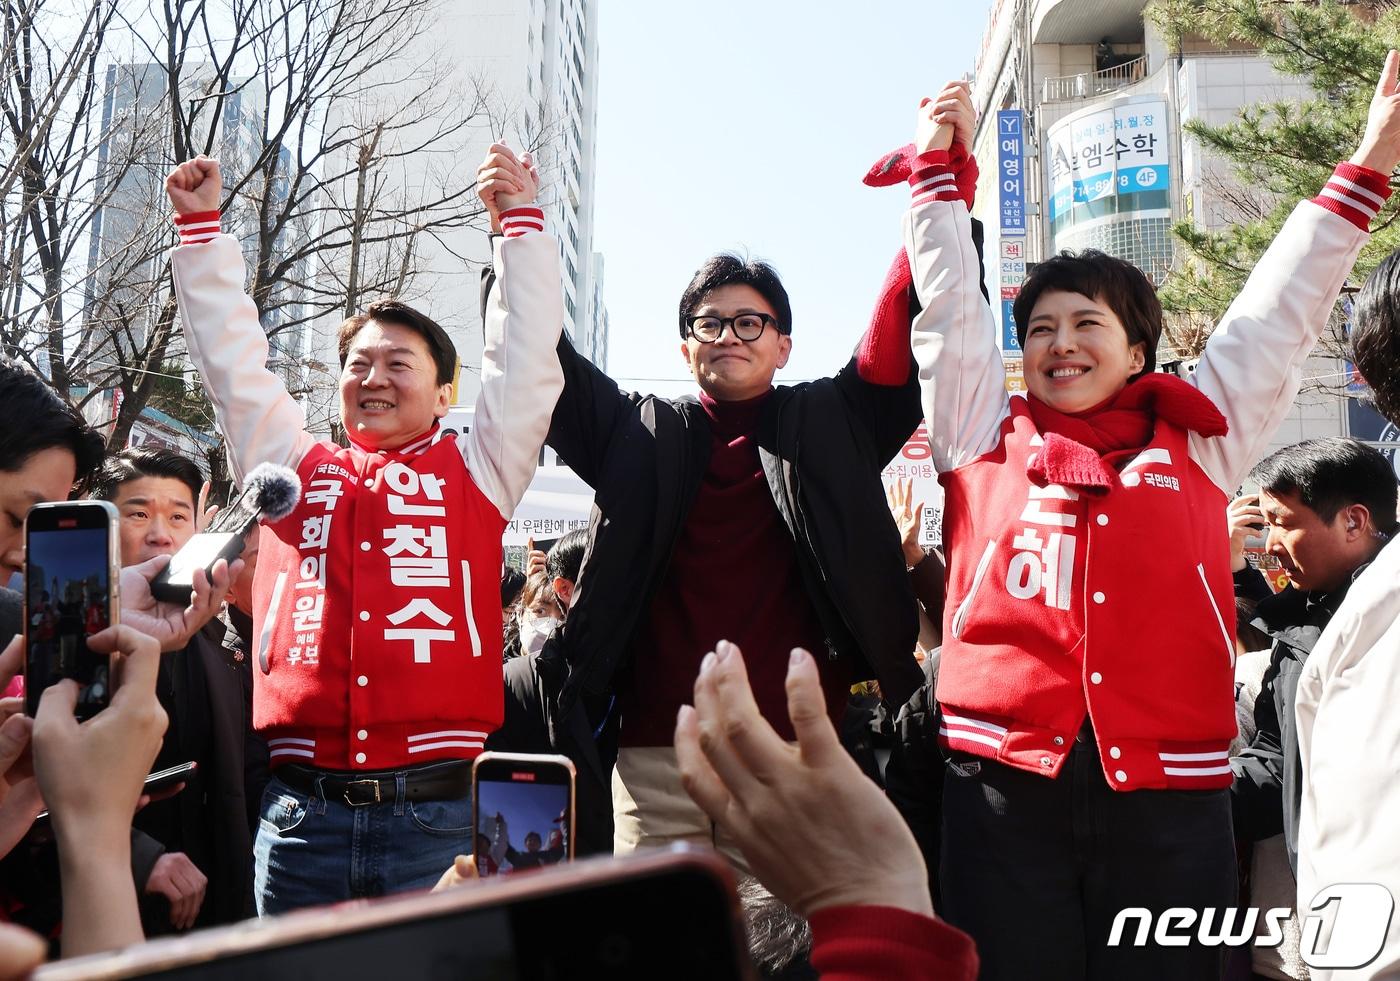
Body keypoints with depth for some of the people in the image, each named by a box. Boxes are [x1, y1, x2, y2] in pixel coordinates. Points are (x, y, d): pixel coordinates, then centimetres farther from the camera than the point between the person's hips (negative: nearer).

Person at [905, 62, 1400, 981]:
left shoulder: (1198, 440, 13)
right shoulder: (988, 436, 11)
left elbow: (1281, 311, 14)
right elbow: (950, 302, 13)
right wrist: (940, 166, 16)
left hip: (1171, 792, 1)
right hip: (1004, 778, 0)